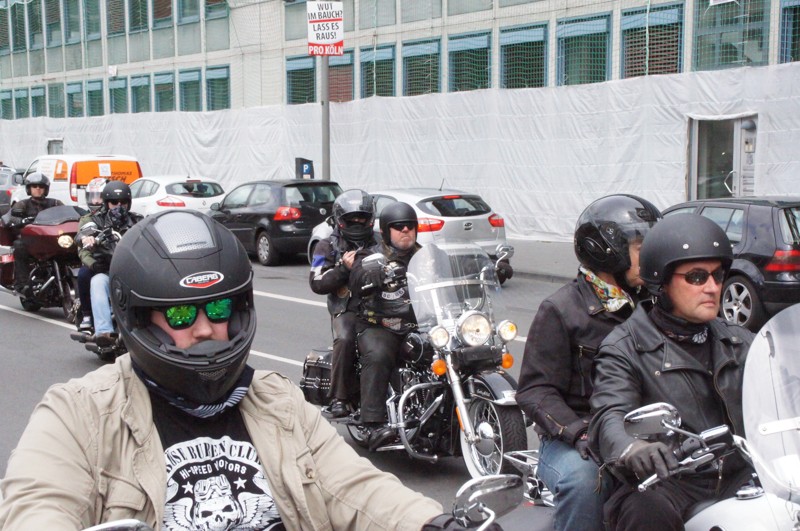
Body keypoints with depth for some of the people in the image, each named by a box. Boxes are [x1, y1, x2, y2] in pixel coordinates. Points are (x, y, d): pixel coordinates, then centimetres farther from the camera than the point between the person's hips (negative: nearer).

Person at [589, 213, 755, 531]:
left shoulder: (738, 342, 20)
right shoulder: (627, 348, 0)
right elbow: (610, 415, -16)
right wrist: (631, 448, -39)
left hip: (740, 475, 5)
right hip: (671, 479, -5)